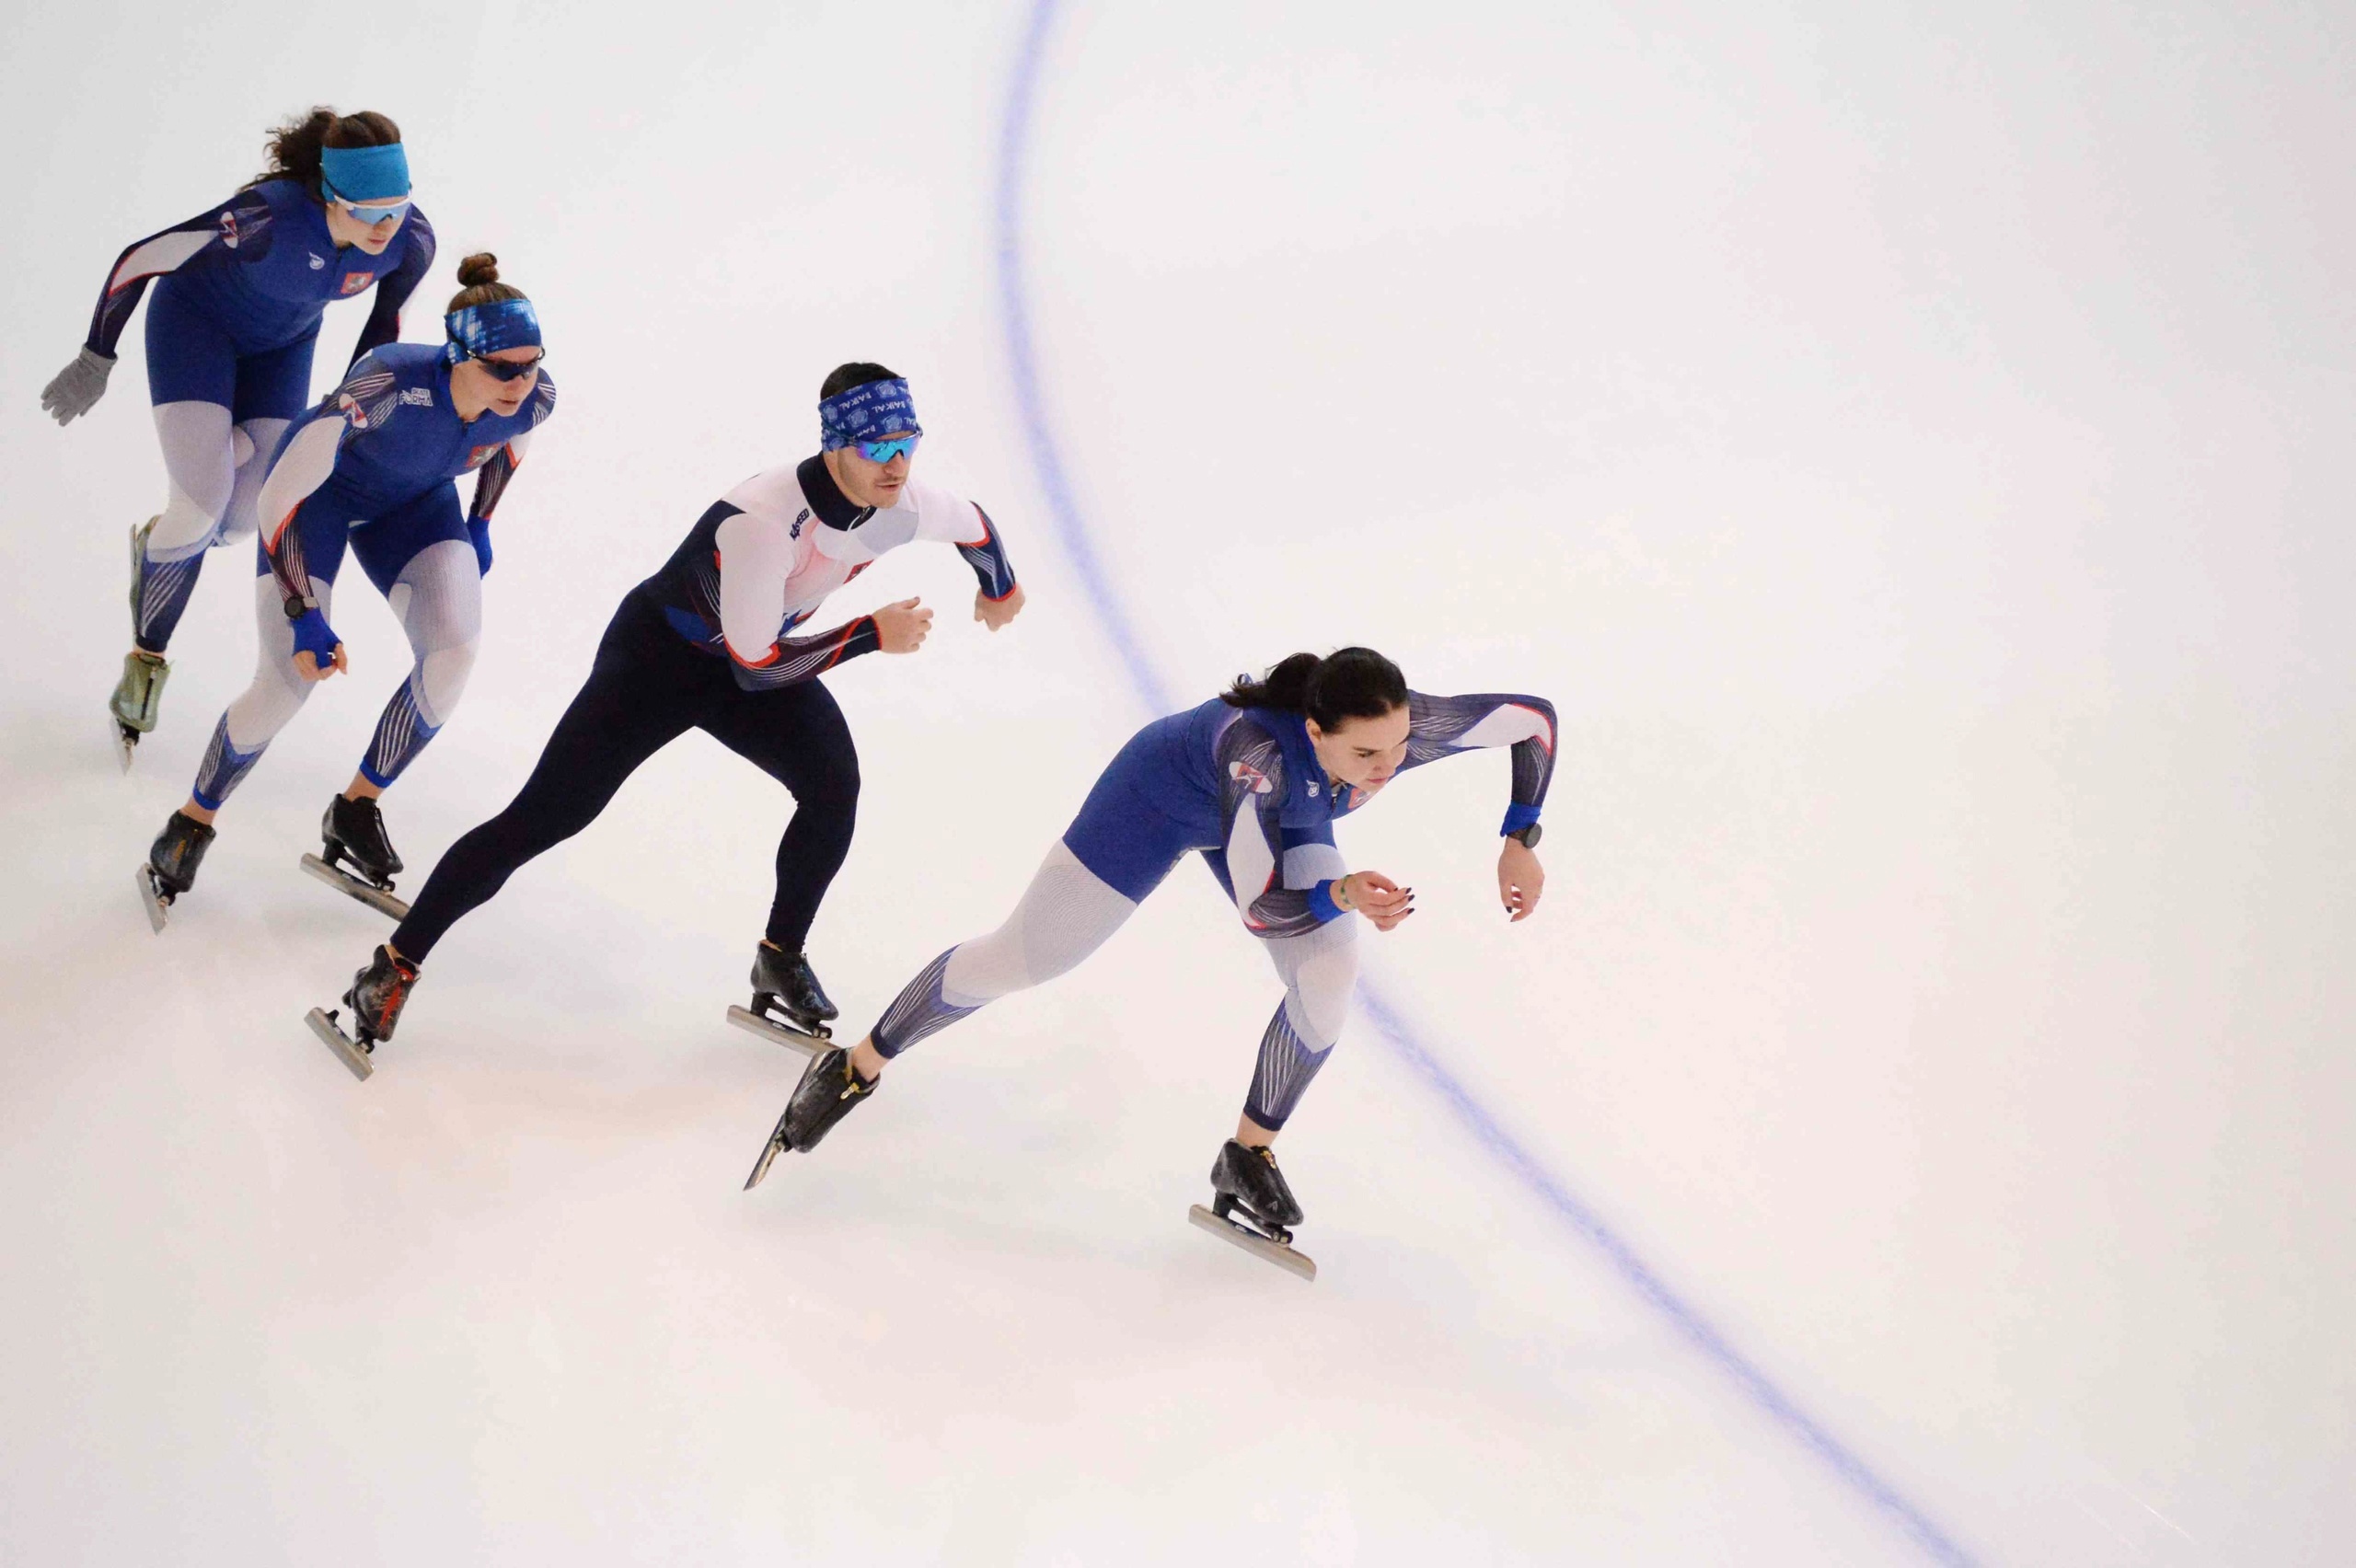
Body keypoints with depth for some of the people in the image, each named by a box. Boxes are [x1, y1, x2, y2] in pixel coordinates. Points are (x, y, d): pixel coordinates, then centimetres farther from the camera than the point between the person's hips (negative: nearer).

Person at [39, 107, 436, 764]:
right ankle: (147, 657, 8)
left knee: (248, 513, -2)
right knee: (203, 502, -15)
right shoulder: (271, 215, -40)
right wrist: (95, 360, -19)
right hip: (196, 317, -5)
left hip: (282, 341, 5)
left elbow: (387, 322, -4)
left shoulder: (412, 242, -27)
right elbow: (141, 258, -28)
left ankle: (158, 540, 33)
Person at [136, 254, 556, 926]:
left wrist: (480, 526, 10)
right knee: (286, 686, -14)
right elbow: (280, 495, -32)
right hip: (321, 491, -4)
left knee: (454, 652, -19)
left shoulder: (533, 399, -28)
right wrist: (305, 620, -33)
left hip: (416, 502, 4)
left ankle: (356, 809, 3)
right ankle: (193, 822, 13)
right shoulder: (388, 386, -42)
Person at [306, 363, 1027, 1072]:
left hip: (763, 658, 6)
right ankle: (395, 967, -4)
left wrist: (1000, 589, 27)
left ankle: (780, 958, 10)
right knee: (545, 816, -12)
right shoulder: (764, 521, -38)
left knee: (833, 783, -14)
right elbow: (754, 669, -32)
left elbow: (977, 525, 7)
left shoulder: (901, 504, -19)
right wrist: (873, 634, -29)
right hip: (658, 652, -6)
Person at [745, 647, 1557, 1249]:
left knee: (1328, 985, -14)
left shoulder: (1409, 726, -37)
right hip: (1162, 794, -4)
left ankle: (1248, 1155, 11)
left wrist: (1520, 843, -23)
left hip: (1284, 819, 4)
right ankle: (856, 1069, 27)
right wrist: (1341, 894, -58)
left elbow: (1538, 718, -21)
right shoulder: (1261, 750, -48)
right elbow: (1260, 907, -42)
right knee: (1017, 958, 4)